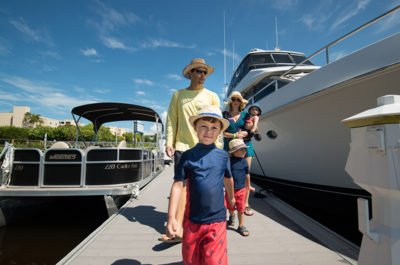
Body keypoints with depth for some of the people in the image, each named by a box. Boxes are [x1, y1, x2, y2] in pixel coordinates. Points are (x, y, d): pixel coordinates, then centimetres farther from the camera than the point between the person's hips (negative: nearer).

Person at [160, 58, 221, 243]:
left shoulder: (212, 96, 9)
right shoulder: (178, 95, 10)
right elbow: (171, 120, 5)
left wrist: (217, 147, -2)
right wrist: (169, 142, -4)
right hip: (182, 146, 0)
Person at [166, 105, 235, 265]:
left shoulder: (223, 156, 0)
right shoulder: (187, 156, -4)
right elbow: (177, 185, -6)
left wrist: (231, 198, 32)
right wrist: (171, 218, -8)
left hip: (216, 220, 0)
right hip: (192, 219, 1)